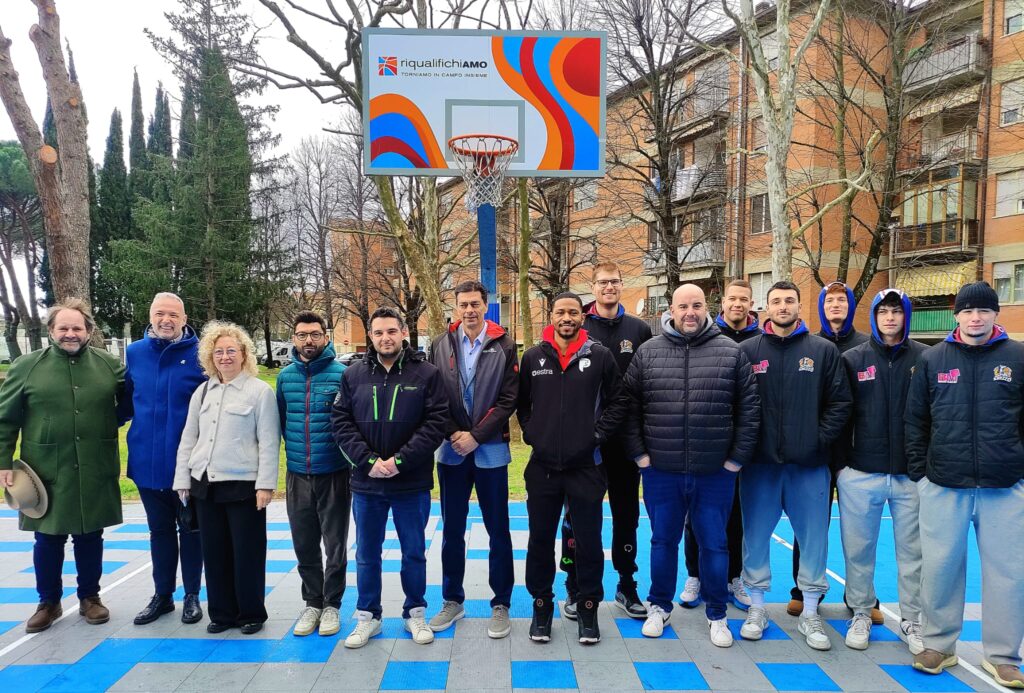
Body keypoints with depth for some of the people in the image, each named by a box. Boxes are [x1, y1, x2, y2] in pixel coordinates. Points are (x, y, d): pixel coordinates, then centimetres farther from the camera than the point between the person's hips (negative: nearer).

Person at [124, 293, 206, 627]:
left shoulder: (199, 355, -9)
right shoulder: (134, 353, 2)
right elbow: (127, 400, 14)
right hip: (147, 462, 4)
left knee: (190, 530, 11)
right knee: (159, 531, 17)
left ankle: (192, 595, 25)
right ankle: (162, 595, 31)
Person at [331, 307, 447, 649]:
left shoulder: (426, 374, -5)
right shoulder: (353, 375, 2)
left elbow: (436, 422, -10)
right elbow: (340, 422, -1)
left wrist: (400, 460, -17)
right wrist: (368, 460, -13)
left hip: (412, 483, -2)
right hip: (366, 482, 2)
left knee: (414, 553, 13)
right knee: (367, 554, 15)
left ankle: (415, 613, 32)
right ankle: (367, 616, 32)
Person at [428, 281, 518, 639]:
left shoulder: (504, 346, -3)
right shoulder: (441, 346, 4)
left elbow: (508, 399, -7)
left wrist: (476, 436, -12)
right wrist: (452, 434, -10)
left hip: (490, 450, -2)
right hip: (451, 449, 2)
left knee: (498, 530, 7)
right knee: (452, 529, 12)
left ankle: (501, 604, 20)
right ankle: (452, 600, 28)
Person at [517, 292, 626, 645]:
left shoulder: (600, 356, -1)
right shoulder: (533, 357, 4)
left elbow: (617, 403, 4)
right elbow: (521, 403, 13)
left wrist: (597, 434, -6)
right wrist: (531, 434, 2)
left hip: (585, 466, -1)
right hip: (542, 466, 2)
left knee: (588, 541, 8)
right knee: (540, 540, 11)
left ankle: (588, 607, 25)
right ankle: (541, 605, 28)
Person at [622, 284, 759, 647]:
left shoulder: (730, 352, -1)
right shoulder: (648, 352, 1)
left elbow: (749, 409, 1)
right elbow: (630, 406, 3)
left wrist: (737, 458, -2)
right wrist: (639, 454, -1)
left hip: (715, 474, 0)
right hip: (661, 472, 1)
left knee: (714, 545, 11)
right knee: (663, 541, 14)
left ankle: (717, 615, 30)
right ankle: (659, 606, 33)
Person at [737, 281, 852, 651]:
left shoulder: (824, 350, 3)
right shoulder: (747, 350, 2)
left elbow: (840, 401, 3)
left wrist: (821, 439, -5)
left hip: (810, 464, 0)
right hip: (759, 463, 0)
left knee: (814, 536, 8)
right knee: (756, 535, 8)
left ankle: (810, 614, 25)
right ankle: (757, 609, 24)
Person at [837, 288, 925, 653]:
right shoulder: (852, 359, 2)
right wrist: (840, 464, 0)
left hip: (911, 473, 0)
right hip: (860, 474, 0)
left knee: (913, 551, 10)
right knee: (859, 549, 9)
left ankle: (911, 619, 26)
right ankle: (861, 613, 25)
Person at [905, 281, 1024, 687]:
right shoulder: (932, 359, 4)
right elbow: (915, 421, 8)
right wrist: (918, 472, 5)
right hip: (943, 487, 1)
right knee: (939, 567, 7)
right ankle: (939, 644, 24)